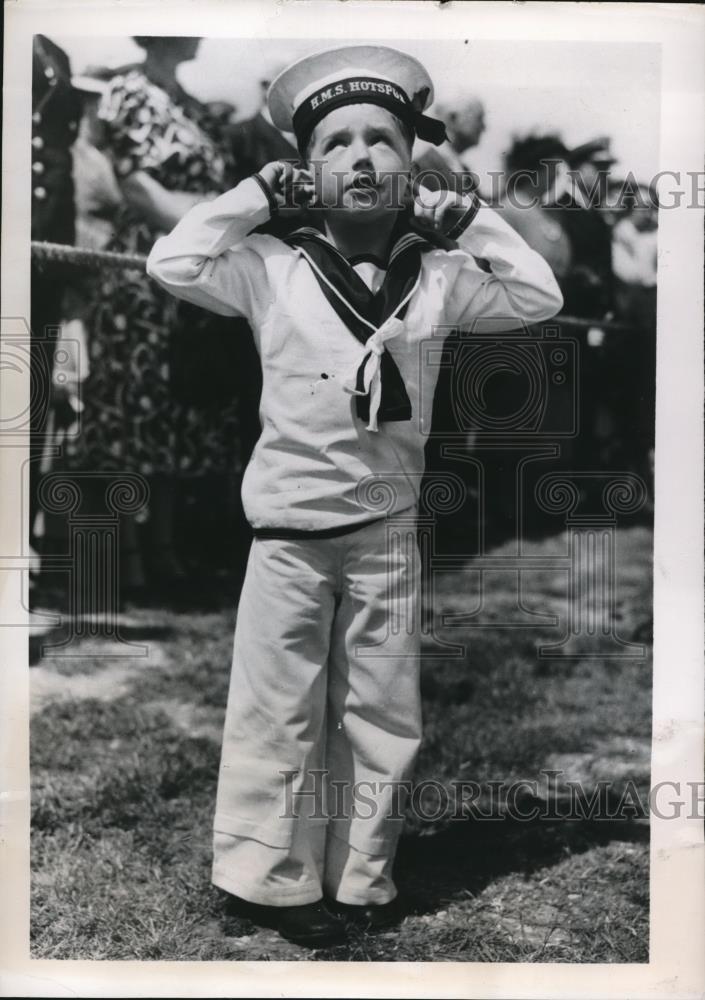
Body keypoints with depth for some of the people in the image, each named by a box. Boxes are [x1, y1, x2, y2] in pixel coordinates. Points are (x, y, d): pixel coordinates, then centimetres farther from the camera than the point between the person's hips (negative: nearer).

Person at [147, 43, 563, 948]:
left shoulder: (434, 277, 2)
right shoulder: (274, 267, -5)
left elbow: (539, 297, 4)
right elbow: (172, 265, -13)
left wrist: (468, 219, 1)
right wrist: (256, 195, -8)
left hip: (389, 529, 3)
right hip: (290, 527, -3)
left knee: (380, 713, 12)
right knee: (279, 711, 7)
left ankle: (360, 876, 28)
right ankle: (274, 878, 23)